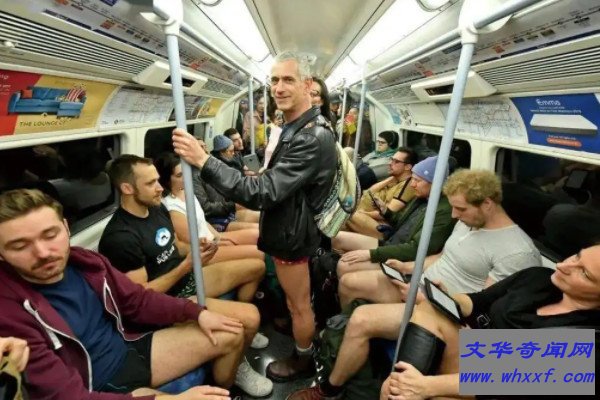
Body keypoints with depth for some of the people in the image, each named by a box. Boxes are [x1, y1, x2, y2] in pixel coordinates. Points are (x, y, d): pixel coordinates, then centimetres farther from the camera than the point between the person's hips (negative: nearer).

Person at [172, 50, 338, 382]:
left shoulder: (313, 137, -29)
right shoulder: (296, 128, 5)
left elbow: (263, 192, -34)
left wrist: (203, 161, -35)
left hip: (291, 233, -9)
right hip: (290, 224, 9)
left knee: (299, 303, 13)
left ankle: (303, 360, 36)